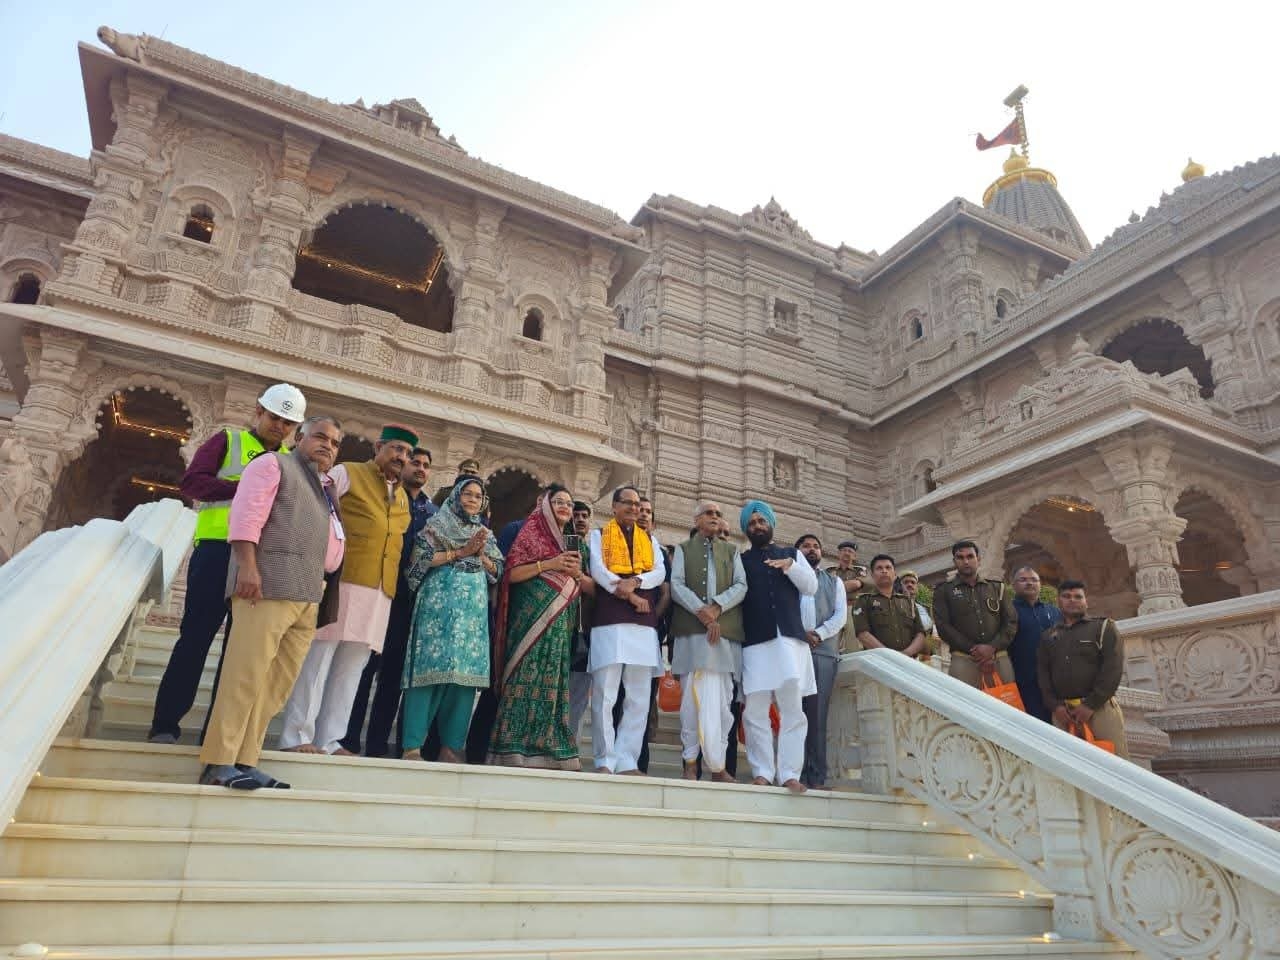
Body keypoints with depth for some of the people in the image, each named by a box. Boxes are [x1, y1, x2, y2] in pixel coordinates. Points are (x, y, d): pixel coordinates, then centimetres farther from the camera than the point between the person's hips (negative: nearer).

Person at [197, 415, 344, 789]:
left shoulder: (325, 490, 28)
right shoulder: (273, 464, 7)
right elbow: (245, 515, -7)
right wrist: (248, 566, -17)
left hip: (308, 596, 7)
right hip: (267, 585, -7)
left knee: (277, 684, 4)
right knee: (246, 676, -8)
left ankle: (245, 762, 8)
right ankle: (218, 763, -3)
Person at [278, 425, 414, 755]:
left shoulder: (402, 498, 22)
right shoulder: (346, 473, 4)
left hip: (378, 594, 6)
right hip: (341, 582, -6)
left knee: (350, 670, 7)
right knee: (316, 663, -3)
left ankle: (329, 740, 12)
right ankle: (297, 737, 4)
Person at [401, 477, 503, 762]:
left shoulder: (486, 533, 20)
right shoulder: (437, 525, 7)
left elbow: (497, 571, 15)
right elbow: (421, 559, -7)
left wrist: (481, 554, -3)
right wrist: (461, 551, -8)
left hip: (474, 608, 5)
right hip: (439, 604, -5)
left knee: (466, 670, 0)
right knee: (431, 667, -9)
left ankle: (451, 744, 5)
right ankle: (412, 745, -6)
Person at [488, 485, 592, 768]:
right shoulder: (531, 531, 3)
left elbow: (591, 587, 20)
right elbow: (512, 574, -7)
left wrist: (576, 573, -1)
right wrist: (549, 564, -14)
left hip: (560, 621, 6)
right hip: (532, 615, -6)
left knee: (552, 680, 3)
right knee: (526, 677, -10)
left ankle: (545, 749, 6)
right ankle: (513, 750, -7)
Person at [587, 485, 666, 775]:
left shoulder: (650, 540, 22)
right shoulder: (598, 535, 12)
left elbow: (660, 573, 6)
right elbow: (598, 571, -3)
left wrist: (635, 582, -13)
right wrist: (630, 596, -10)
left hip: (644, 624, 4)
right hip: (608, 621, -3)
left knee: (639, 699, 2)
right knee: (604, 696, -5)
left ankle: (627, 761, 7)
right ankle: (606, 761, 3)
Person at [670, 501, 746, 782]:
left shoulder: (732, 551, 22)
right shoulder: (683, 549, 17)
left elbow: (741, 587, 7)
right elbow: (676, 585, 3)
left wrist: (717, 607, -9)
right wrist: (700, 610, -12)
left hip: (726, 633, 2)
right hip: (691, 632, -1)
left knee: (722, 701, -1)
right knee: (692, 697, -5)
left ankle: (717, 764, 3)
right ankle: (690, 763, -1)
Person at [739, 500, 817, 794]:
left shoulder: (792, 554, 21)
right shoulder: (740, 560, 17)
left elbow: (811, 587, 8)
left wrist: (790, 566, -7)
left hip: (790, 638, 1)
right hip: (755, 641, -1)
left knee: (793, 709, -4)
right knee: (756, 711, -4)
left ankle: (790, 773, -2)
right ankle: (762, 772, 0)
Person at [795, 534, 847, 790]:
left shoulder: (834, 581, 23)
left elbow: (841, 615, 10)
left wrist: (818, 634, -6)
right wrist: (800, 635, -10)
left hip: (824, 651, 1)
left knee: (818, 713, -3)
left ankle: (817, 777, -3)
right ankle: (796, 774, -6)